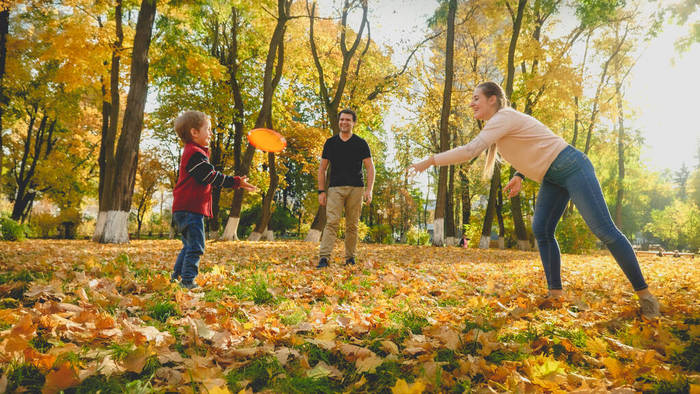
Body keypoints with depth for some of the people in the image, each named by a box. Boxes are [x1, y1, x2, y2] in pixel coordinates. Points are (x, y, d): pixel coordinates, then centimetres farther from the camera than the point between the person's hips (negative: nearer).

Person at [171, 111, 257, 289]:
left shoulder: (192, 152, 21)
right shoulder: (195, 154, -14)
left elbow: (208, 178, 28)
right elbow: (214, 177, -15)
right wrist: (237, 182, -11)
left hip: (184, 209, 11)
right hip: (190, 209, -11)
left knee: (189, 245, 19)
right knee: (195, 246, -9)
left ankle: (176, 277, 26)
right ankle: (187, 280, -7)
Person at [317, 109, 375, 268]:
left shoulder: (360, 143, 8)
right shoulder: (330, 143, 11)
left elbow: (370, 168, 5)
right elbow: (322, 168, 12)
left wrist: (369, 189, -8)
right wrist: (321, 191, 4)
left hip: (356, 189, 0)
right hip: (335, 188, 0)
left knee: (352, 225, 3)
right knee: (331, 222, -12)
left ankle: (350, 257, 13)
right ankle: (324, 258, -17)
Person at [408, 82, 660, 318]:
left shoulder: (503, 118, -16)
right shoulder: (500, 122, 14)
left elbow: (470, 150, -29)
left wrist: (429, 161, -22)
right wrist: (520, 176, 11)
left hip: (572, 168, -10)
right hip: (552, 178, 10)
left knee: (604, 230, -9)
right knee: (541, 230, 0)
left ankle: (643, 292, 0)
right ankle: (556, 294, 3)